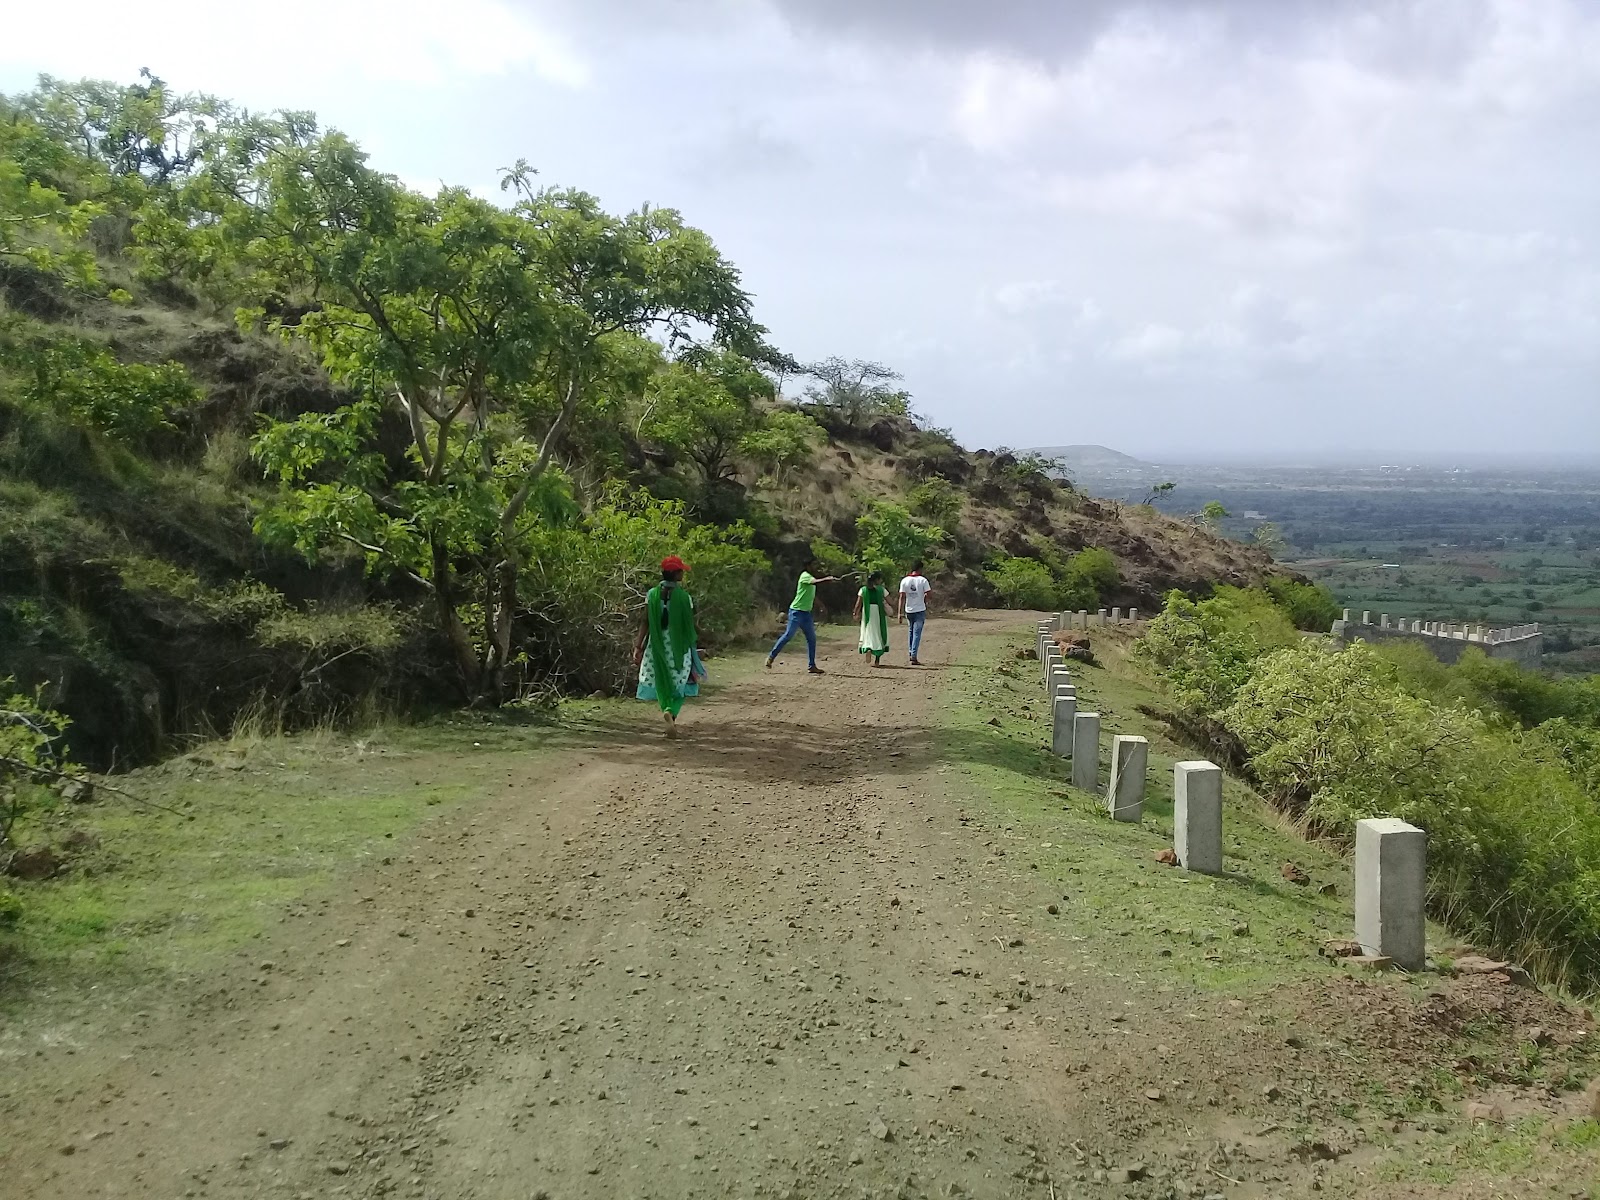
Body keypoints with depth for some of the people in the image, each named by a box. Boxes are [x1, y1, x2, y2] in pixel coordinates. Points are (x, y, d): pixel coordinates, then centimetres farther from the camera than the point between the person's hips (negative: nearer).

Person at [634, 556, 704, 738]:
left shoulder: (652, 594, -2)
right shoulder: (683, 596, -9)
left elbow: (646, 624, -5)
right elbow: (690, 623, -4)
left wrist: (638, 646, -3)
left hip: (657, 645, 2)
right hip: (678, 645, -2)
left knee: (662, 683, 15)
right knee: (679, 683, 7)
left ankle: (670, 719, 9)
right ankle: (671, 711, -18)